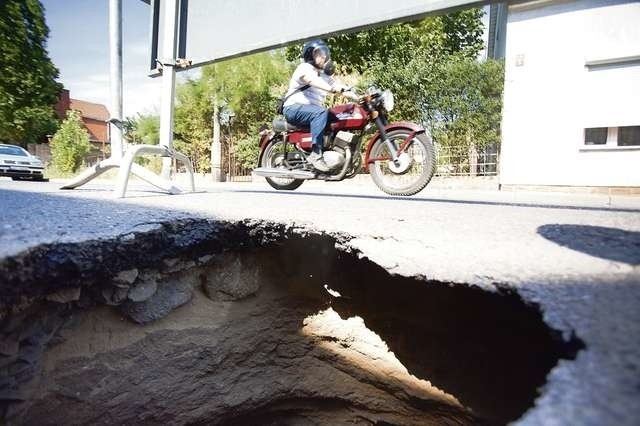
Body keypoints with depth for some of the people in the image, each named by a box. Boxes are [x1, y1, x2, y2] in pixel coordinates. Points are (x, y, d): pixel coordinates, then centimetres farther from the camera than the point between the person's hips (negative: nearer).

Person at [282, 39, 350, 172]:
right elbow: (312, 80, -27)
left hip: (314, 111, 8)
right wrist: (331, 88, -45)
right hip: (294, 108, -8)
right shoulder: (305, 68, -4)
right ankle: (316, 154, -40)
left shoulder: (325, 75, 22)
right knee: (321, 112, -36)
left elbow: (341, 88, 10)